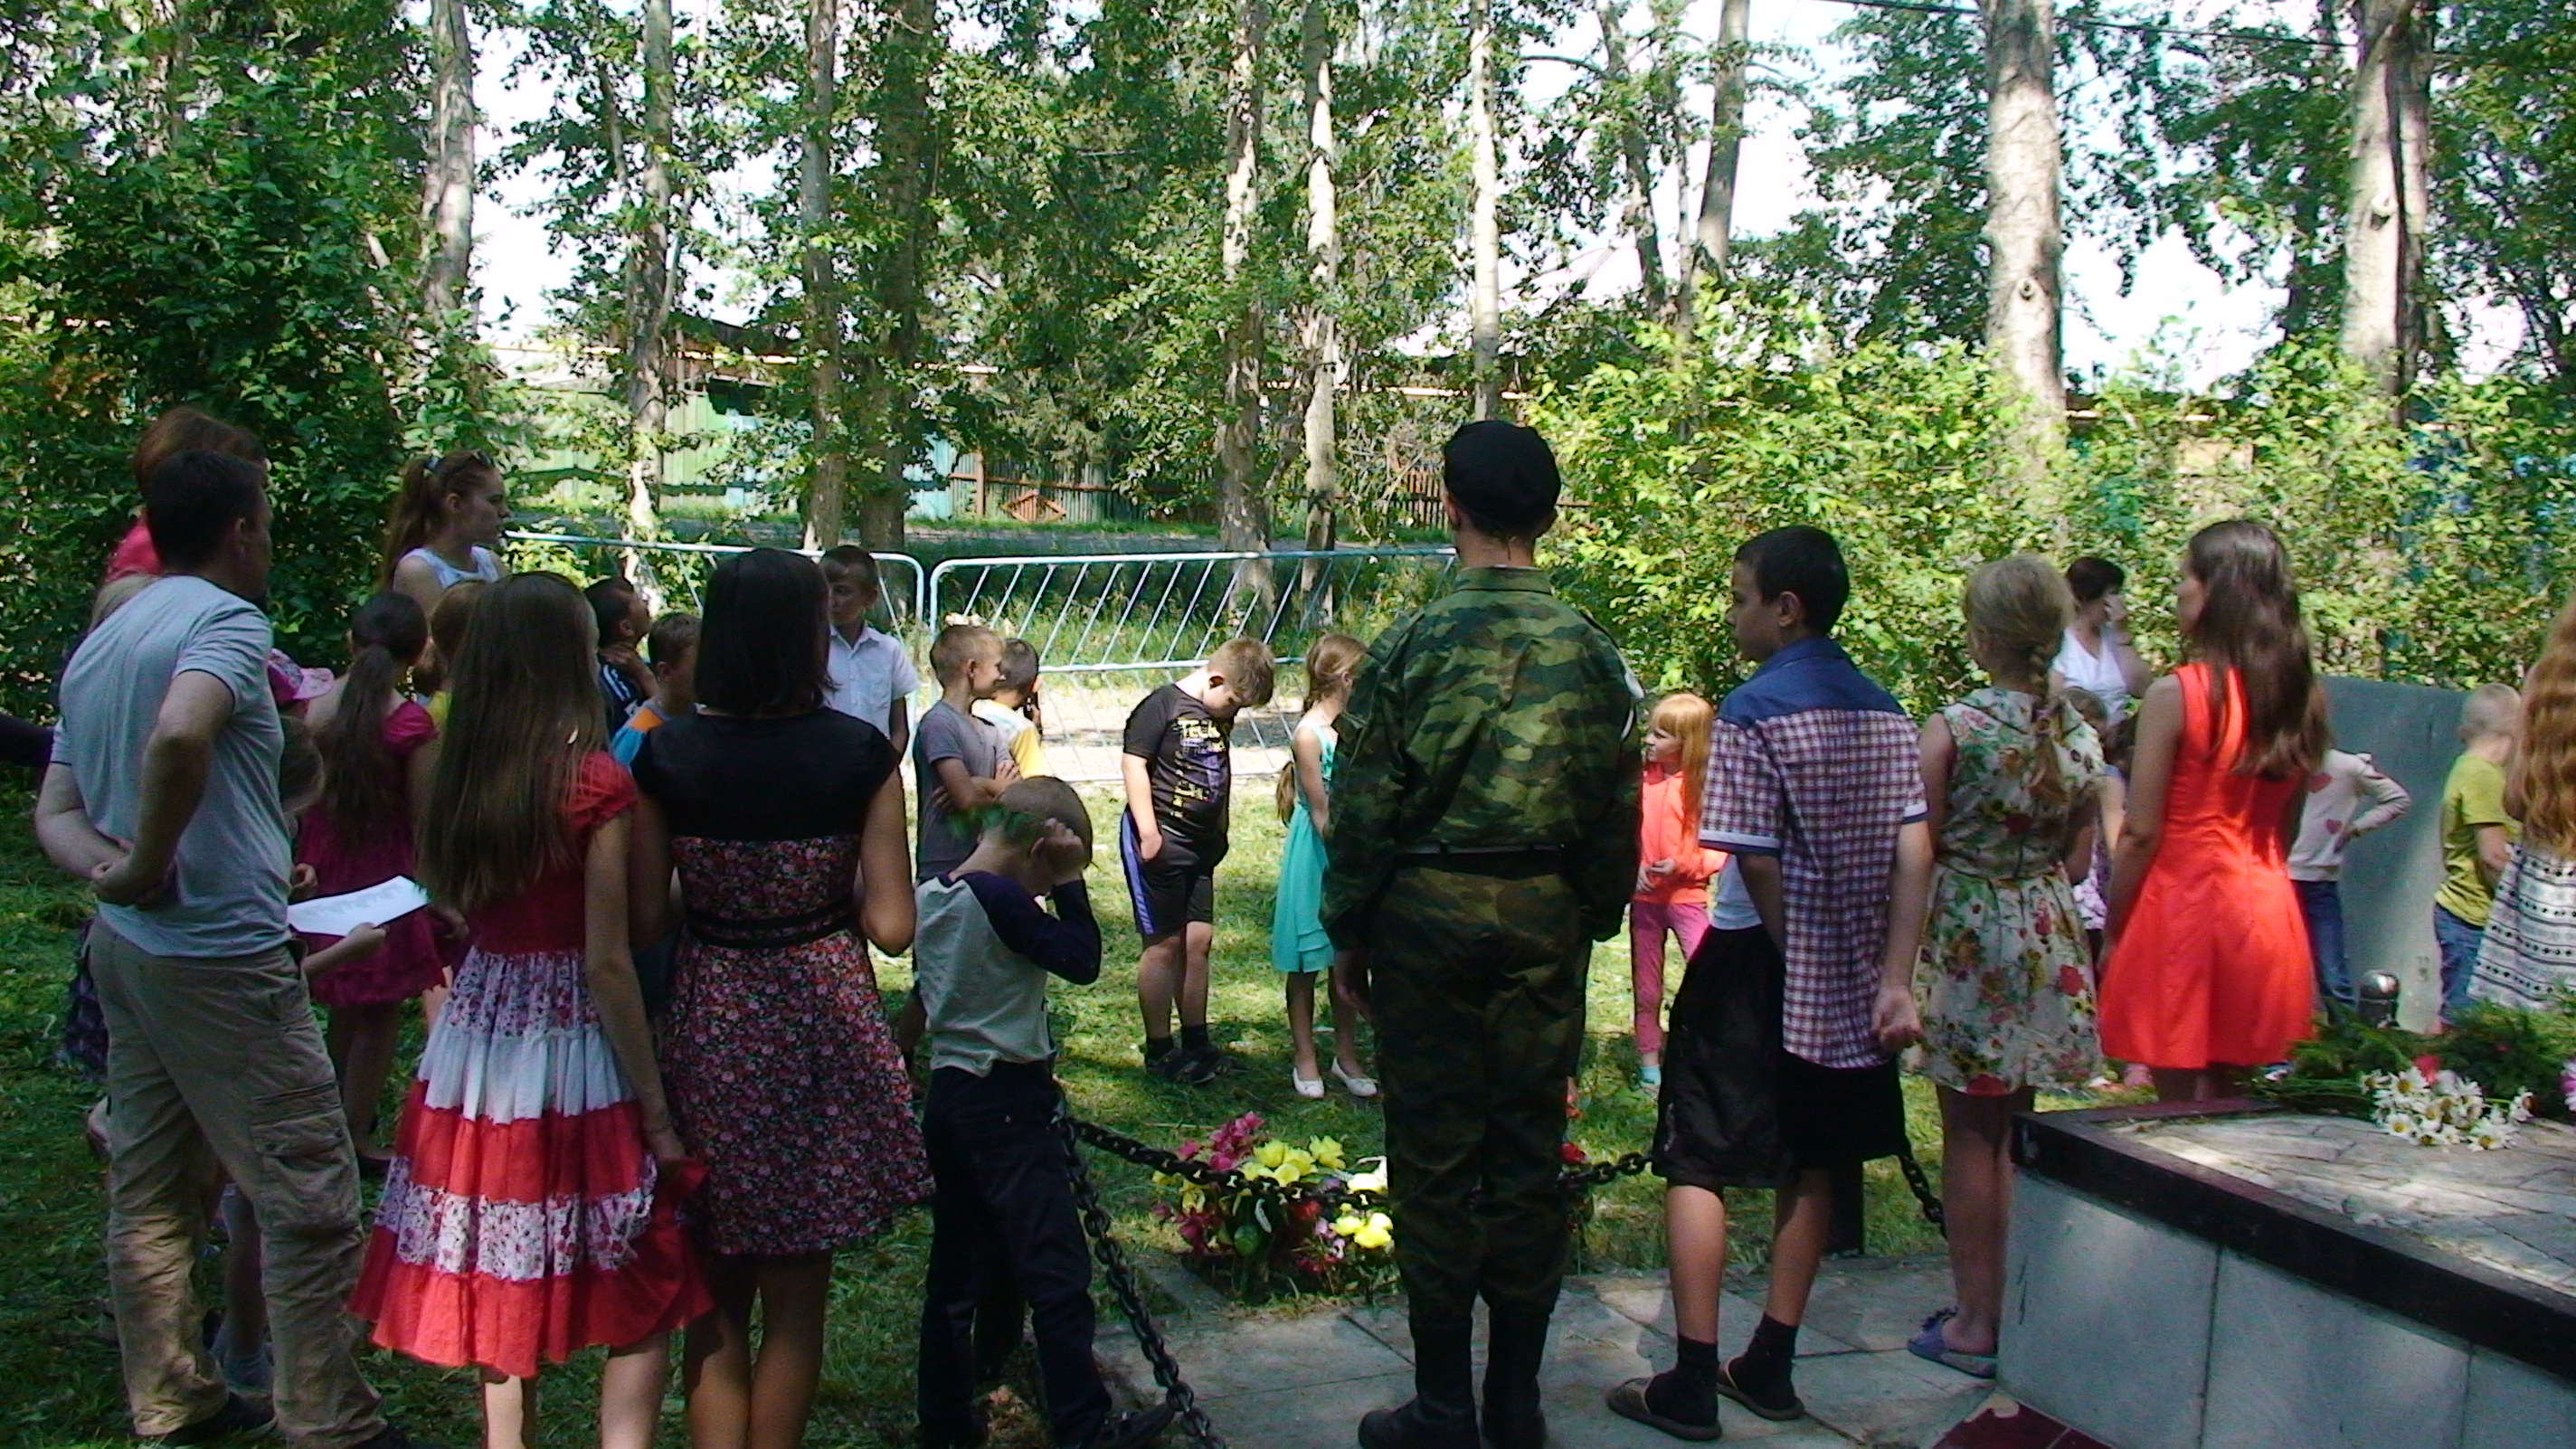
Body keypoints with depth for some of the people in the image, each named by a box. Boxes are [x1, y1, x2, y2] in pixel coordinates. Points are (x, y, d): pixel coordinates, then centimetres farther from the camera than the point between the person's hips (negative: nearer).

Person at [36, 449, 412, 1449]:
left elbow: (55, 809, 11)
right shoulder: (225, 621, -13)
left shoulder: (98, 644, 15)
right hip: (220, 954, -10)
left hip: (123, 949, 10)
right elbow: (180, 737, -33)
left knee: (150, 1193, 16)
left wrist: (106, 865, -7)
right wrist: (148, 862, -20)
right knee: (309, 1202, -1)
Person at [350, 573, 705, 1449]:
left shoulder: (457, 776, 0)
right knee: (643, 1298, 7)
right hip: (572, 1050, -6)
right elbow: (607, 963, -15)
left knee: (503, 1292, 17)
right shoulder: (595, 782, -16)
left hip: (474, 1046, 6)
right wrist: (657, 1111, -9)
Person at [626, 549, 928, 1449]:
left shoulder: (666, 755, -6)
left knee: (714, 1299, 16)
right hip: (821, 1030, -1)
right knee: (796, 1301, 14)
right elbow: (891, 926, -11)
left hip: (706, 1026, 1)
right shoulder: (860, 753, -10)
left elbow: (645, 921, -6)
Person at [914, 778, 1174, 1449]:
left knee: (955, 1274, 14)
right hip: (1008, 1103, -9)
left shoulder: (930, 896, 8)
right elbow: (1082, 960, -17)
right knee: (1056, 1274, -1)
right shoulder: (1002, 899, -18)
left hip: (947, 1093, 9)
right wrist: (1069, 882, -12)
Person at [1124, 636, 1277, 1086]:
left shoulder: (1219, 717, 12)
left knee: (1198, 942, 9)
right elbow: (1133, 763, -16)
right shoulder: (1162, 705, -12)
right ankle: (1159, 1050, 9)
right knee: (1164, 944, -1)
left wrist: (1219, 835, 23)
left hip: (1200, 844, 7)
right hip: (1159, 842, -7)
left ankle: (1196, 1042, 20)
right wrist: (1148, 830, -19)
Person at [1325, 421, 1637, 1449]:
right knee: (1531, 1150, 10)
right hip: (1547, 913, 4)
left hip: (1430, 910, -3)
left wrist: (1347, 932, 3)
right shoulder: (1591, 649, 2)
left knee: (1435, 1154, 4)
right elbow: (1619, 811, 6)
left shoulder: (1414, 643, -9)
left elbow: (1363, 806, -7)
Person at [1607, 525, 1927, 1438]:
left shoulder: (1753, 711, -14)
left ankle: (1692, 1385, 3)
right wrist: (1893, 980, -4)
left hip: (1757, 963, -7)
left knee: (1698, 1165, 2)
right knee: (1810, 1168, 15)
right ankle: (1771, 1368, 23)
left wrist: (1795, 957, -6)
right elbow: (1914, 855, -1)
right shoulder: (1884, 712, 5)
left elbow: (1758, 862, -18)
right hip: (1849, 982, 7)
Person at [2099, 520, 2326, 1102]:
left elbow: (2141, 833, -13)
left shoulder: (2176, 694, -14)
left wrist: (2114, 933, -4)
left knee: (2180, 1104, 3)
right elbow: (2284, 829, 11)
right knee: (2226, 1104, 16)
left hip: (2186, 903, -6)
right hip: (2268, 908, 6)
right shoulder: (2301, 696, 4)